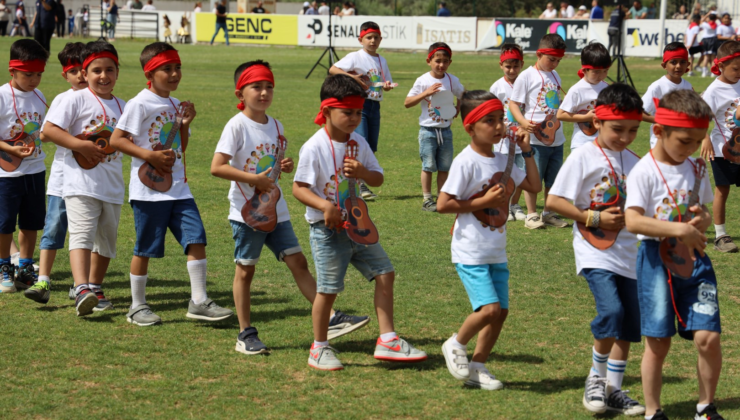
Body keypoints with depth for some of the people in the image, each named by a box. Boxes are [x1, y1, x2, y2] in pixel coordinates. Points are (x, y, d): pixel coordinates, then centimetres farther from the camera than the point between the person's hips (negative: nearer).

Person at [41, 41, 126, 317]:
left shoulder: (122, 107, 14)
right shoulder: (76, 100, -5)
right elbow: (48, 130, -12)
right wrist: (82, 146, -19)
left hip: (112, 187, 7)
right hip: (82, 183, -6)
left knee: (106, 240, 14)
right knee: (82, 234, -19)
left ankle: (95, 288, 29)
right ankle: (82, 290, -31)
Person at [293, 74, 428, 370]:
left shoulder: (359, 143, 5)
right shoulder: (314, 148, -15)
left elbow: (378, 179, 9)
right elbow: (299, 188, -17)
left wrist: (363, 172, -14)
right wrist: (324, 205, -33)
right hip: (328, 229, -6)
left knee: (384, 273, 2)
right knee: (328, 288, -2)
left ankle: (387, 340, 9)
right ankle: (319, 348, 15)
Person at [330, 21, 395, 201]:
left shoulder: (382, 61, 13)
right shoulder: (355, 57, -5)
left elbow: (387, 82, 19)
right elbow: (333, 69, -13)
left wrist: (387, 85, -5)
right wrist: (353, 76, -22)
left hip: (375, 106, 6)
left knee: (371, 148, 7)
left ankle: (364, 184, 17)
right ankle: (360, 185, -16)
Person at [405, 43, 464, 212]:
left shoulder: (452, 81, 3)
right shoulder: (423, 81, -6)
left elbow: (463, 94, 22)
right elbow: (407, 103, -10)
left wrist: (458, 108, 6)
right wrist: (426, 93, -19)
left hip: (446, 129, 3)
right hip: (428, 129, -3)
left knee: (444, 166, 6)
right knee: (428, 166, -2)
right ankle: (427, 199, 4)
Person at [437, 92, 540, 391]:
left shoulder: (502, 160, 9)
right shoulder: (466, 162, -15)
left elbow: (534, 186, 16)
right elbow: (443, 204, -18)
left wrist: (526, 151, 9)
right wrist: (483, 202, -18)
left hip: (497, 252, 8)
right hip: (471, 253, -8)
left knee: (501, 311, 5)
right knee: (489, 308, -17)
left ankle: (477, 367, 19)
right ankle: (456, 344, 10)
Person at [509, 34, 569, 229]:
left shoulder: (555, 76, 14)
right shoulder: (527, 77, -6)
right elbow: (514, 104, -8)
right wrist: (523, 122, -23)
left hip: (556, 138, 6)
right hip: (536, 138, -6)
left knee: (553, 179, 12)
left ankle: (548, 213, 23)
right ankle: (531, 215, 9)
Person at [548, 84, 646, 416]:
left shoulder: (633, 162, 9)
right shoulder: (583, 157, -8)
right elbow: (554, 200, -11)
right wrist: (595, 218, -16)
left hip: (627, 253, 6)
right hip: (595, 252, -6)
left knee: (628, 325, 7)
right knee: (611, 311, -23)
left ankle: (613, 389, 21)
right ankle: (596, 378, -2)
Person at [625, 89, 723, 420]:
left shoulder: (696, 170, 8)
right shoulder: (645, 171, -10)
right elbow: (632, 221, -21)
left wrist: (703, 220, -7)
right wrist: (680, 229, -26)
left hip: (695, 259, 4)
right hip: (657, 259, -4)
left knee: (708, 337, -7)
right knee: (658, 342, 3)